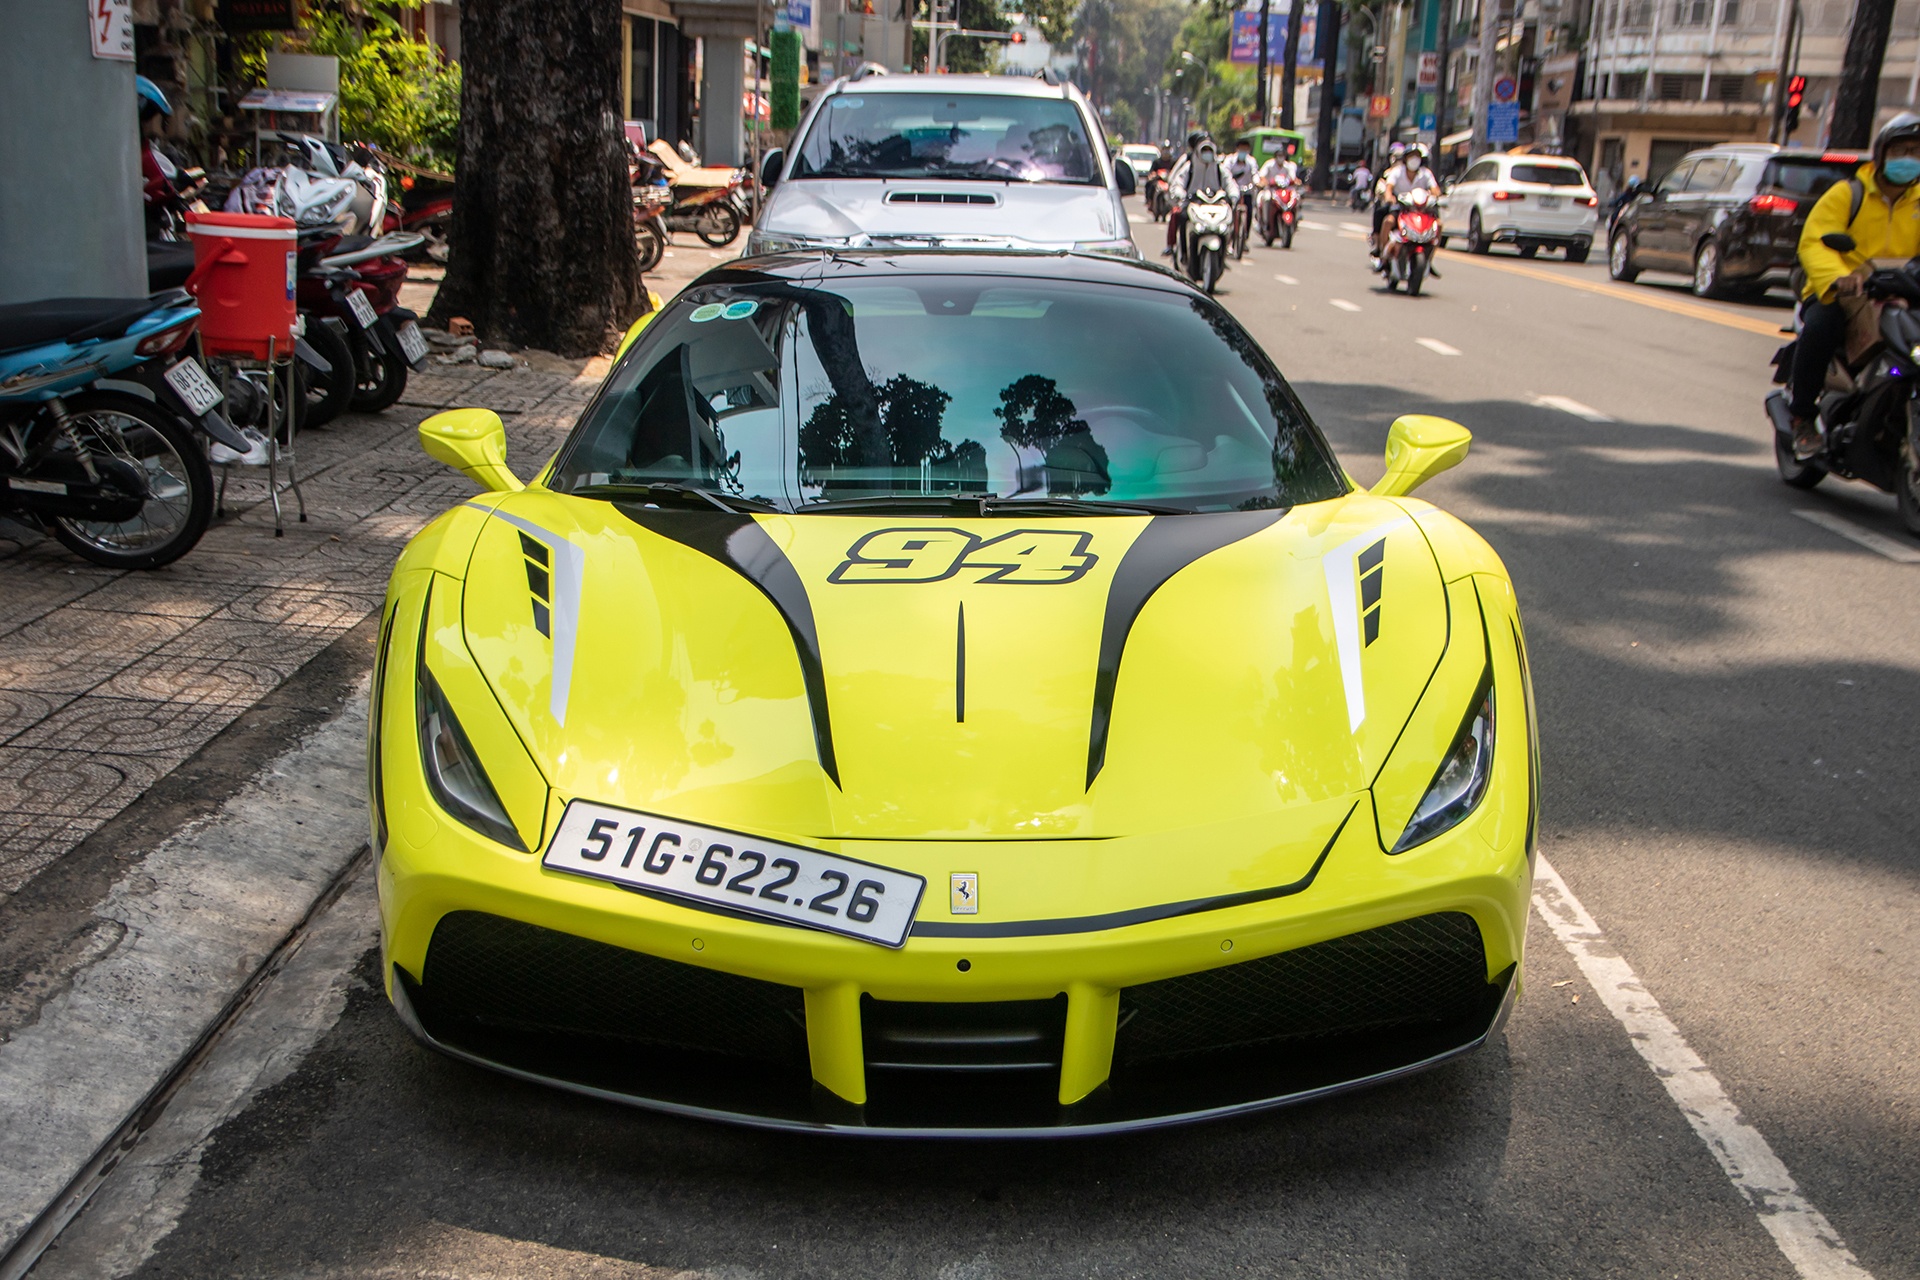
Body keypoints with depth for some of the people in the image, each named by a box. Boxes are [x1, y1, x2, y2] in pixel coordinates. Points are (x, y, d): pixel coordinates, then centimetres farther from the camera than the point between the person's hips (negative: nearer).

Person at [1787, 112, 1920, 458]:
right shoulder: (1848, 194, 3)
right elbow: (1814, 241, -13)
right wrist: (1837, 279, -33)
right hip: (1840, 297, -4)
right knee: (1819, 326, -35)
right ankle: (1803, 416, -15)